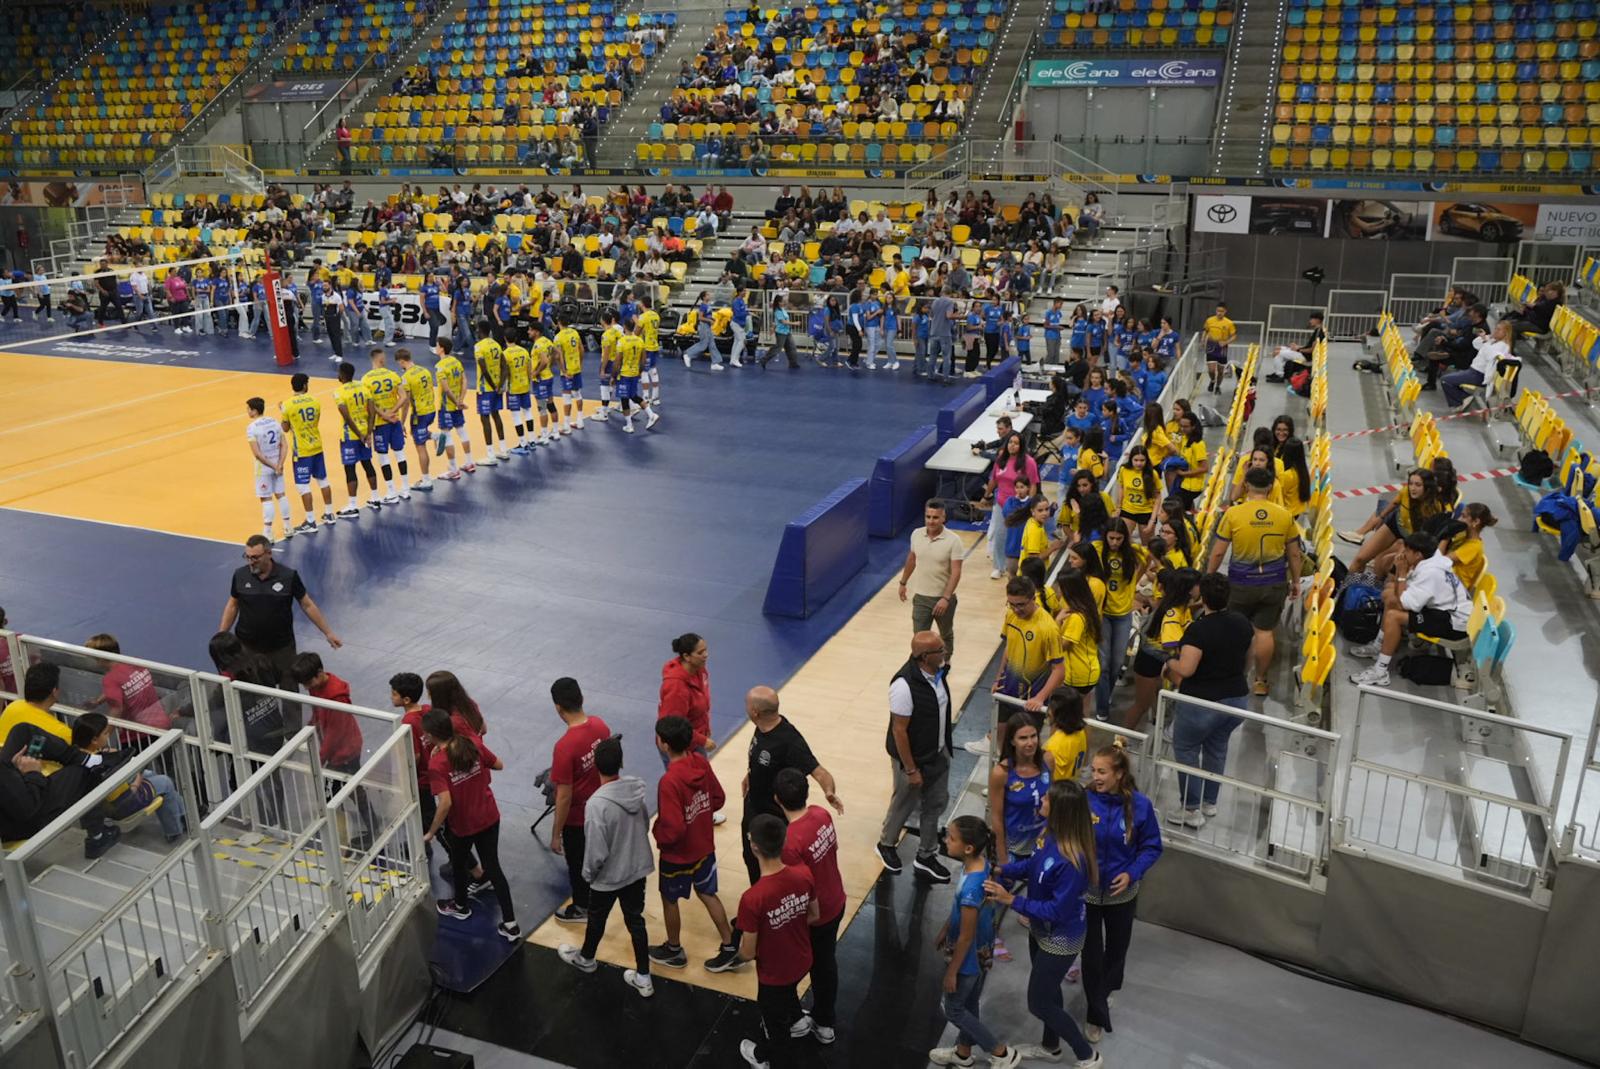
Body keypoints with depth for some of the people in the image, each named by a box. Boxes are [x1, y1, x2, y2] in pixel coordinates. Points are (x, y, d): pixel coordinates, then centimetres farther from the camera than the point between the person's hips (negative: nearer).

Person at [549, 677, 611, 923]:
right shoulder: (600, 725, -14)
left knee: (577, 862, 18)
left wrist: (556, 834, -15)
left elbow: (564, 797, -27)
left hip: (577, 816, -7)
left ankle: (582, 909, 39)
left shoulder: (565, 746, -34)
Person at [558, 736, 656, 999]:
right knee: (635, 921, 19)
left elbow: (596, 852, -24)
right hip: (637, 870, 5)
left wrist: (587, 874, -5)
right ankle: (643, 978, 30)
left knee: (596, 919, 23)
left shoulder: (597, 804, -32)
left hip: (608, 877, -5)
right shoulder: (636, 788, -13)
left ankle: (585, 959, 50)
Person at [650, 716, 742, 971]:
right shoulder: (701, 762, -12)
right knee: (707, 894, 24)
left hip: (678, 854, -6)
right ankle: (730, 948, 32)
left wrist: (657, 833, -10)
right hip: (705, 846, 6)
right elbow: (718, 799, 2)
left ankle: (673, 951, 40)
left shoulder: (669, 781, -34)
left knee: (669, 900, 19)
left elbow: (672, 830, -30)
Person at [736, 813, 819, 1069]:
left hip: (774, 974, -6)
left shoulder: (752, 899, -37)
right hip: (802, 962, 6)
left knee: (776, 1024, 24)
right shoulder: (804, 874, -21)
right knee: (785, 997, 36)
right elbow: (815, 916, -2)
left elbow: (748, 952, -23)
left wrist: (743, 942, -1)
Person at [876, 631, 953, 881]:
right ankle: (886, 844, 44)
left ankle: (926, 857, 38)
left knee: (936, 803, 19)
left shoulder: (937, 671, -9)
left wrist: (945, 747, 17)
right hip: (913, 757, -7)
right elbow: (899, 730, -25)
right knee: (904, 804, 16)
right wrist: (911, 769, -18)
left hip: (939, 753, 7)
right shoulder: (905, 685, -33)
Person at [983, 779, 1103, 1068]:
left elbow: (1059, 911, -31)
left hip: (1060, 938, -8)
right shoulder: (1051, 831, -14)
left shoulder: (1072, 861, -39)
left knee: (1038, 1003, 11)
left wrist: (1013, 901, -29)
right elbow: (1034, 863, 4)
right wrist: (1002, 870, -10)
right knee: (1047, 989, 29)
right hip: (1041, 928, 8)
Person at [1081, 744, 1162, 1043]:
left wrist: (1132, 873, -19)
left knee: (1117, 946, 25)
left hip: (1122, 892, 2)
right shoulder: (1084, 801, -22)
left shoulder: (1140, 805, -19)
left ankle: (1107, 988, 56)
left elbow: (1152, 847, -7)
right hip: (1087, 890, -2)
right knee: (1092, 952, 7)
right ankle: (1097, 1014, 29)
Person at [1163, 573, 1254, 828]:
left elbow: (1185, 669, -27)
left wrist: (1169, 663, -7)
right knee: (1217, 747, 23)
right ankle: (1210, 802, 34)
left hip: (1202, 703, -7)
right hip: (1237, 699, 7)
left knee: (1186, 749, 10)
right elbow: (1247, 660, 13)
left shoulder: (1199, 628, -24)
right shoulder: (1242, 622, -1)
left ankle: (1192, 810, 11)